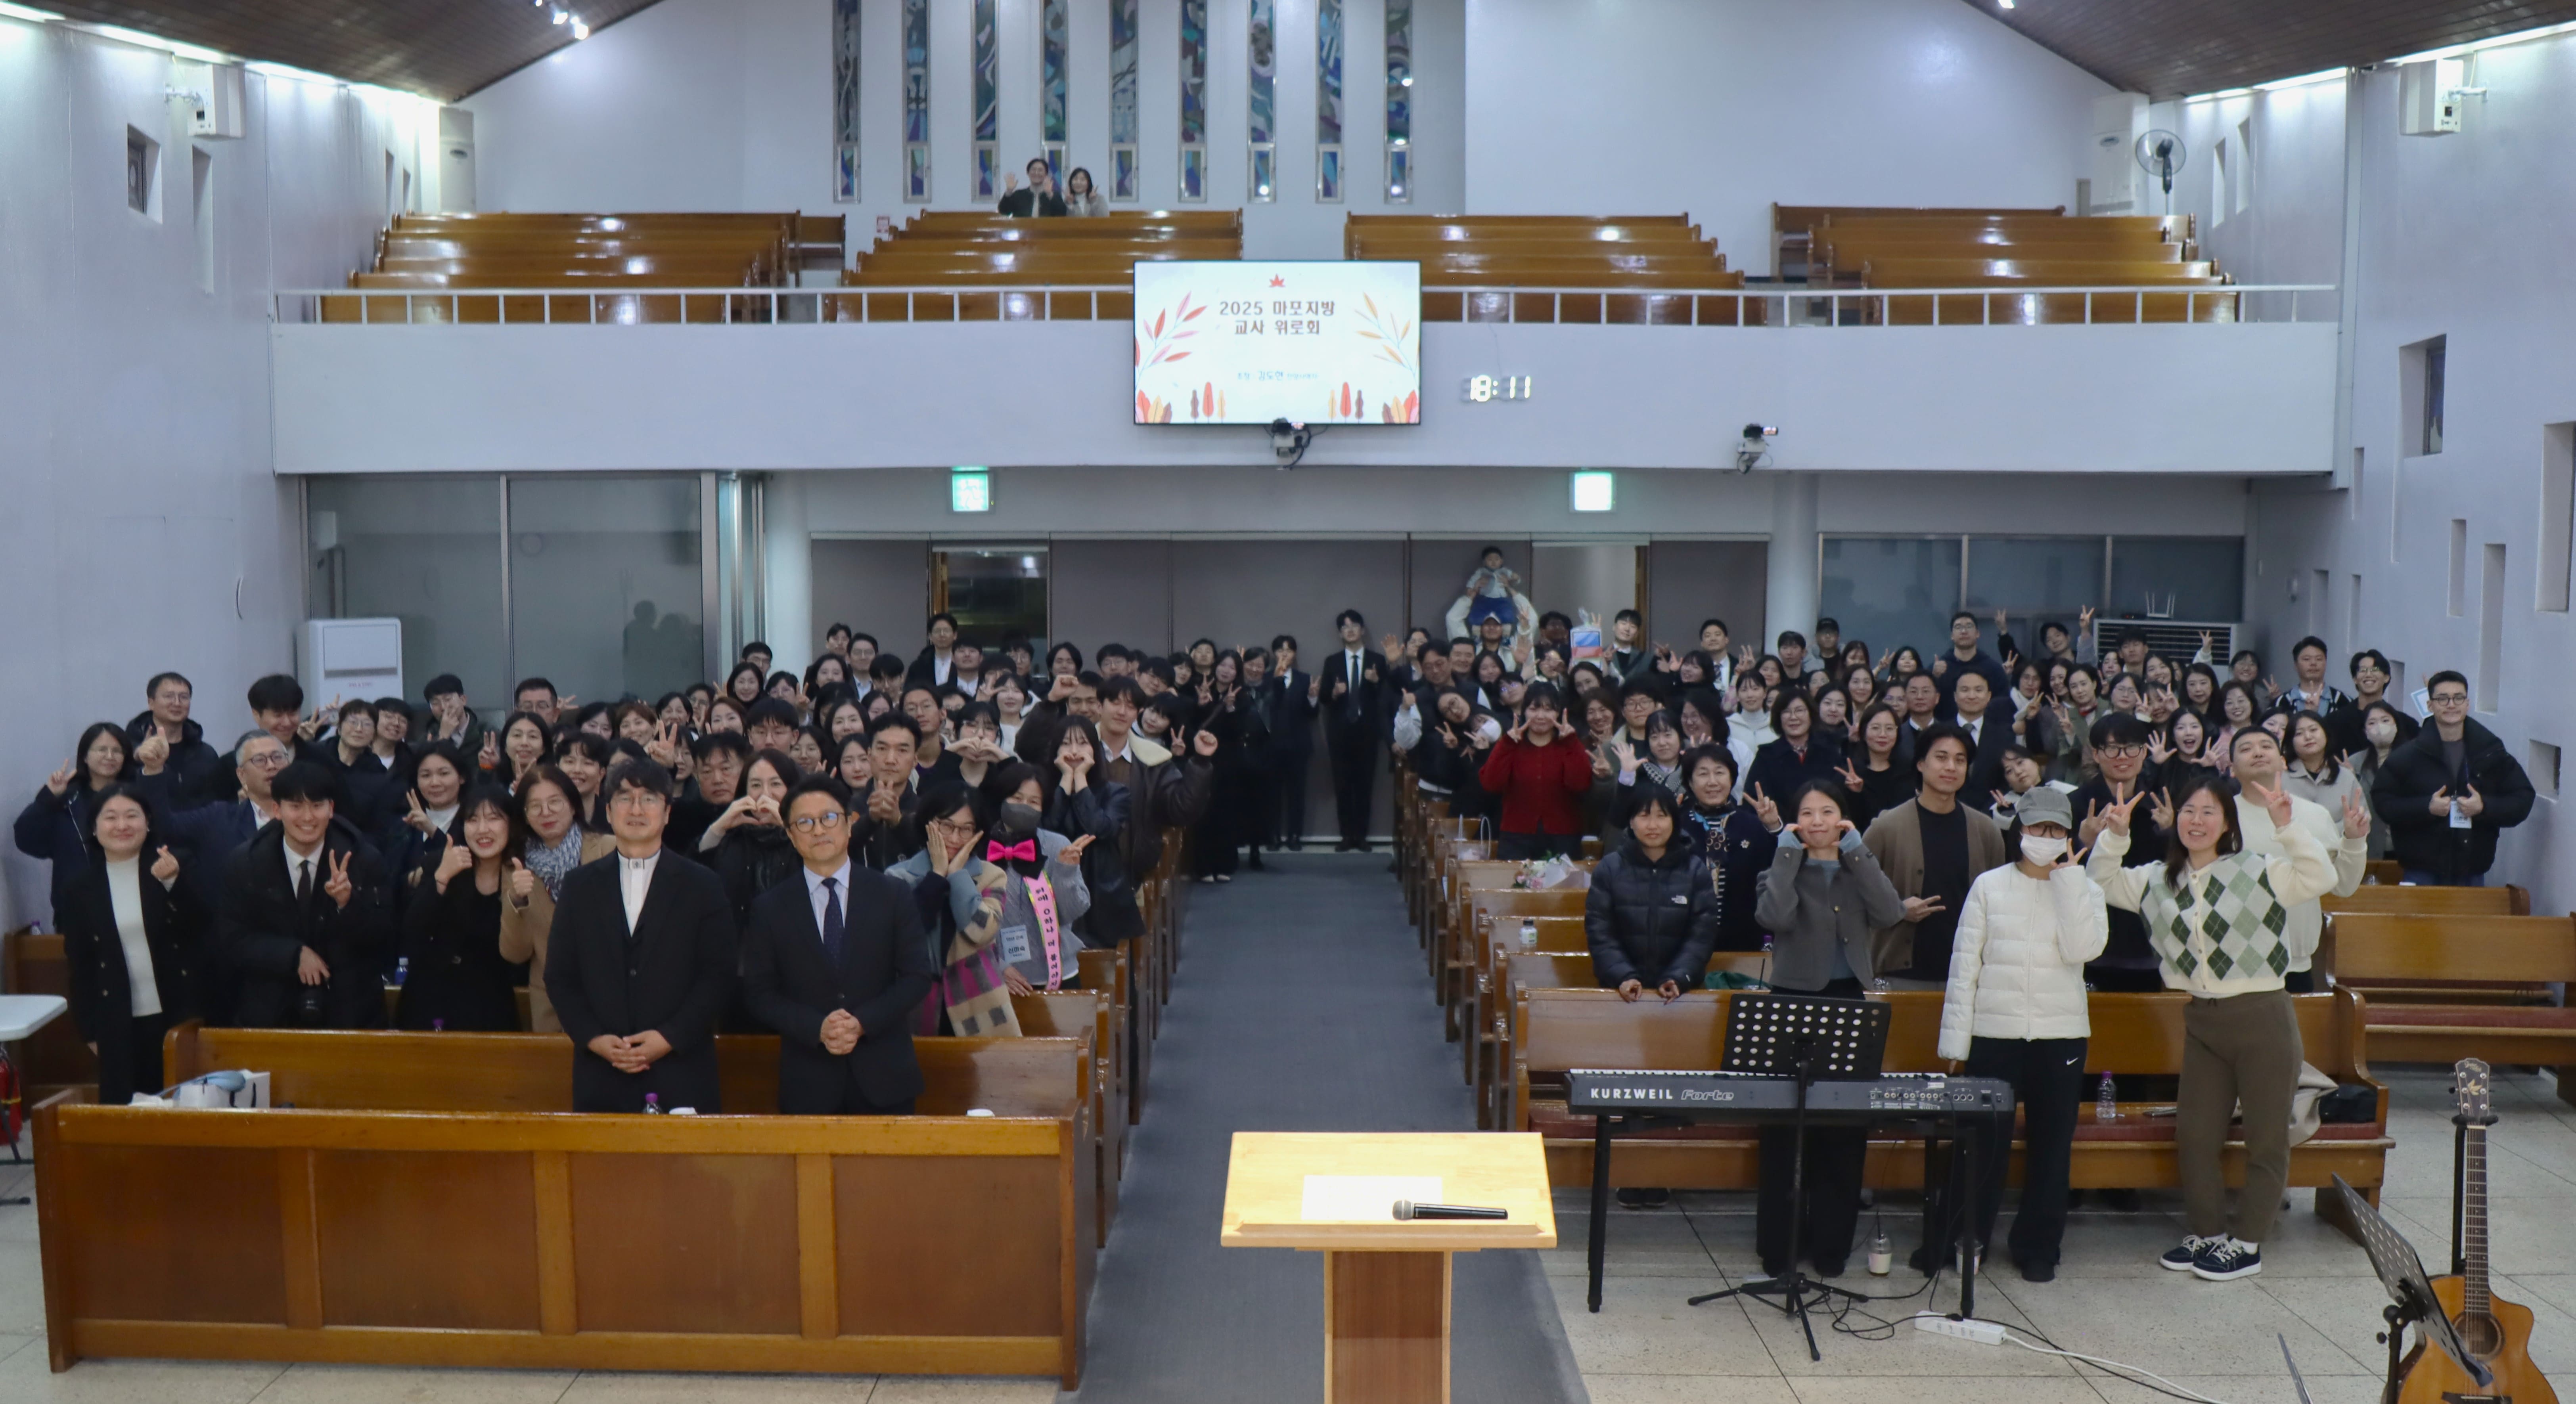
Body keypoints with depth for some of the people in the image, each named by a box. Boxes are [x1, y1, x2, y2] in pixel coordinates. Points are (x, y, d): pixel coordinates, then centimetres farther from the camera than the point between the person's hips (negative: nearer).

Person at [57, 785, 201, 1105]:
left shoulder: (175, 866, -1)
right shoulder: (81, 886, 3)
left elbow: (201, 930, -11)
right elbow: (77, 964, 7)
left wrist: (172, 883, -25)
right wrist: (90, 1029, 5)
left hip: (180, 1013, -1)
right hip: (118, 1024, 1)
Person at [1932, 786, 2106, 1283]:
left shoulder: (2084, 891, 5)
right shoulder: (1989, 886, 2)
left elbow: (2083, 949, -14)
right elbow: (1965, 962, 1)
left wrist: (2067, 876, -12)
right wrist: (1956, 1039, -3)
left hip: (2060, 1036, 1)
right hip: (1994, 1033, -1)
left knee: (2051, 1144, 8)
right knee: (1983, 1141, 3)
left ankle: (2039, 1247, 21)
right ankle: (1963, 1240, 16)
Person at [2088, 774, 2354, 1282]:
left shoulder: (2257, 873, -7)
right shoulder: (2158, 881, 7)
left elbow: (2321, 879, -18)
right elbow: (2102, 884, 11)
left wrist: (2286, 825, -27)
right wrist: (2114, 837, -5)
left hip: (2262, 1017, -5)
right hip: (2202, 1020, 5)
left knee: (2266, 1136, 5)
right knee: (2194, 1133, 11)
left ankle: (2248, 1244, 16)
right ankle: (2207, 1234, 26)